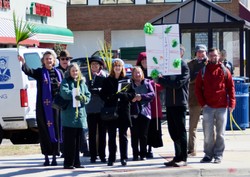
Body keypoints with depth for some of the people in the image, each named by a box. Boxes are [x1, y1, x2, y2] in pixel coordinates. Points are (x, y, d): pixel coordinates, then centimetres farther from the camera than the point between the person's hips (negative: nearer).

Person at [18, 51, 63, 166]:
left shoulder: (58, 73, 11)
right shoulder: (40, 72, 2)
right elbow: (29, 71, -16)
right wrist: (23, 64, -36)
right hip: (43, 106, -2)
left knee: (56, 130, 3)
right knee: (45, 131, 1)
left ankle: (54, 157, 10)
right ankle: (46, 157, 7)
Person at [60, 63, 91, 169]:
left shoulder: (82, 83, 16)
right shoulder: (66, 82, 2)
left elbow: (88, 96, 7)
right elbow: (64, 93, -16)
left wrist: (83, 98, -14)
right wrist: (76, 94, -20)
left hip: (80, 114, 5)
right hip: (69, 115, -5)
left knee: (78, 140, 9)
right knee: (69, 140, -6)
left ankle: (76, 162, 16)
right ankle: (68, 163, -3)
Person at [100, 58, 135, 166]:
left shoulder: (127, 80, 8)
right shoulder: (107, 80, 8)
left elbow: (132, 94, 2)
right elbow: (102, 94, 4)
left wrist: (122, 95, -15)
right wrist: (110, 98, -15)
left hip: (123, 110, 0)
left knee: (123, 136, 2)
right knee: (111, 136, 2)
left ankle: (124, 158, 7)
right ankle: (111, 158, 6)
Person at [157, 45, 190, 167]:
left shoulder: (183, 67, -7)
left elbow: (177, 83, -17)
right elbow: (167, 83, 14)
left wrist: (161, 79, -12)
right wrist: (160, 79, -6)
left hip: (180, 103, -7)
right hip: (169, 103, 7)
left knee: (181, 131, -3)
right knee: (173, 131, 9)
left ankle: (183, 158, 0)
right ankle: (178, 157, 16)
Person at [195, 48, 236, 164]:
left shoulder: (224, 71, 5)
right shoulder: (203, 71, 5)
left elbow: (231, 88, 5)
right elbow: (198, 88, 6)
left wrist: (232, 103, -4)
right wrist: (202, 103, -3)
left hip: (222, 107, 0)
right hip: (208, 107, 0)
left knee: (220, 133, 5)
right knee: (208, 133, -1)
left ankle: (218, 155, 11)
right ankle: (208, 154, 8)